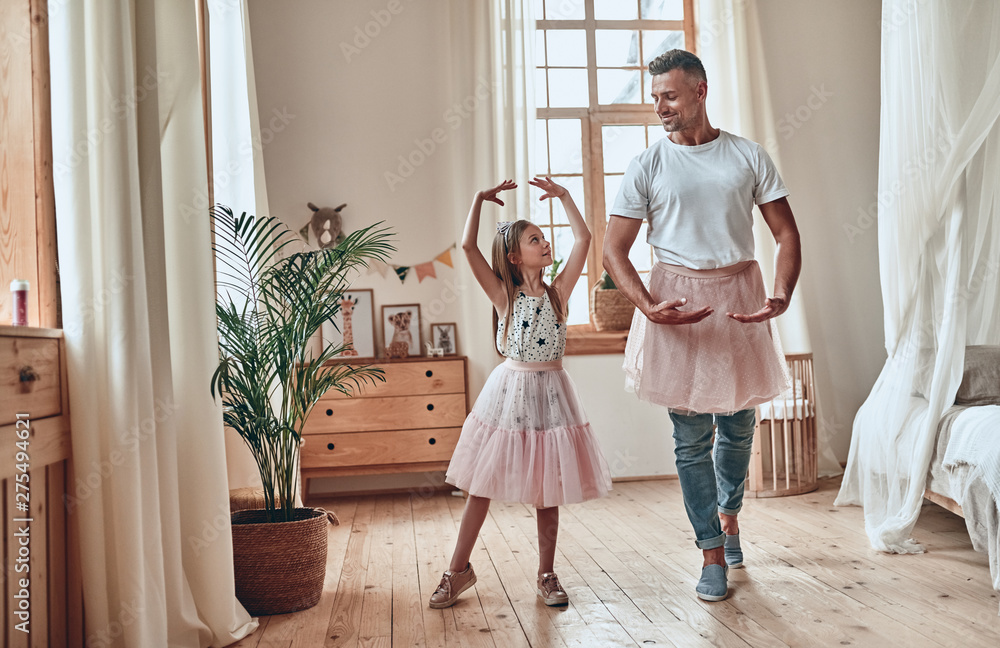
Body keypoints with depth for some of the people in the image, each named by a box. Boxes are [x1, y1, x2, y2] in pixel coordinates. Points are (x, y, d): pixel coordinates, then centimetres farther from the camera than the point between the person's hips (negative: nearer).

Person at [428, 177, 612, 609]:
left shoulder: (558, 292, 2)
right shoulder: (503, 295, -2)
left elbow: (583, 239, -3)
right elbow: (468, 246, -11)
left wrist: (562, 196, 2)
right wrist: (481, 198, -4)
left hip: (550, 395, 1)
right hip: (508, 393, -1)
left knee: (547, 492, 8)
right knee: (480, 486, 6)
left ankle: (546, 575, 23)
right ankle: (459, 570, 20)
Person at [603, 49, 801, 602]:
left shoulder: (748, 157, 6)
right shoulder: (646, 167, 2)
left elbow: (787, 233, 4)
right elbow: (614, 251, -1)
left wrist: (781, 296, -13)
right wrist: (648, 307, -16)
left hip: (740, 296, 2)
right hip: (677, 297, -1)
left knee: (738, 422, 13)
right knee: (691, 434, 2)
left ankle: (729, 514, 41)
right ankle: (713, 552, 15)